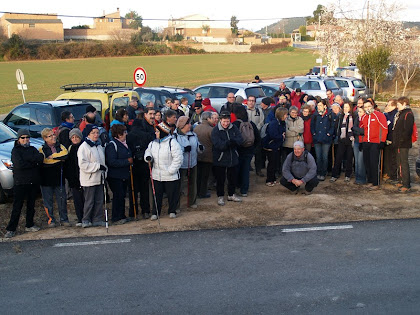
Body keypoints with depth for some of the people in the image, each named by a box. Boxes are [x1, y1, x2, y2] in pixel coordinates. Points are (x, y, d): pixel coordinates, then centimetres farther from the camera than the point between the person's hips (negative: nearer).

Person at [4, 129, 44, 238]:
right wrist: (34, 163, -11)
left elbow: (40, 158, -9)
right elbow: (19, 164, -18)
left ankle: (29, 225, 24)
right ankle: (11, 229, 3)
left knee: (31, 205, 12)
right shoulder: (15, 150, -2)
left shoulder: (32, 149, 11)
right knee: (17, 207, -3)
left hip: (33, 182, 5)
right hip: (20, 183, -4)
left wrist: (28, 159, -19)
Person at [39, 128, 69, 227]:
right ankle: (51, 220, 15)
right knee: (48, 200, 2)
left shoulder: (61, 147, 10)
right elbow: (44, 162, -15)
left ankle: (64, 219, 15)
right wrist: (59, 159, -9)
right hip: (47, 179, -2)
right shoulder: (42, 149, 2)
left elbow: (65, 154, -12)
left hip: (59, 178, 2)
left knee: (62, 199, 4)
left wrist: (52, 156, -12)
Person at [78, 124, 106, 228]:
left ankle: (97, 219, 17)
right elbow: (83, 165, -18)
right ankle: (86, 220, 10)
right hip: (89, 179, -7)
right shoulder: (84, 147, -11)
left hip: (99, 178, 7)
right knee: (89, 201, -2)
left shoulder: (99, 146, 15)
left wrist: (104, 169, 14)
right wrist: (98, 166, -19)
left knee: (99, 201, 9)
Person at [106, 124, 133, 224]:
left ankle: (122, 216, 21)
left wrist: (130, 161, 10)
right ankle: (116, 218, 3)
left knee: (122, 196, 12)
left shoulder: (124, 144, 14)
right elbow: (112, 162, -23)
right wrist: (127, 161, -22)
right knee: (118, 196, -6)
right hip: (115, 177, -8)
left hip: (124, 176, 8)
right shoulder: (112, 145, -14)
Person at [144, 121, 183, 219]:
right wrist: (148, 157, -7)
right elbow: (148, 151, 18)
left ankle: (172, 211, 26)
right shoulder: (153, 143, 6)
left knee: (172, 194, 8)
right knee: (157, 194, 9)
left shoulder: (172, 142, -13)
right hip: (156, 175, 5)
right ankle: (155, 212, 22)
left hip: (171, 176, -4)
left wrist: (171, 170, -16)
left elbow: (178, 158, -13)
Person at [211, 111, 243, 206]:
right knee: (220, 179, 7)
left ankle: (231, 194, 34)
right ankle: (220, 196, 22)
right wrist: (229, 143, -32)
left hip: (233, 158, 4)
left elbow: (240, 140, -9)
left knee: (233, 177, 17)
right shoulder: (215, 130, -12)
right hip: (220, 159, -4)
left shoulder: (234, 128, 1)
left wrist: (232, 141, -29)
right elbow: (218, 144, -24)